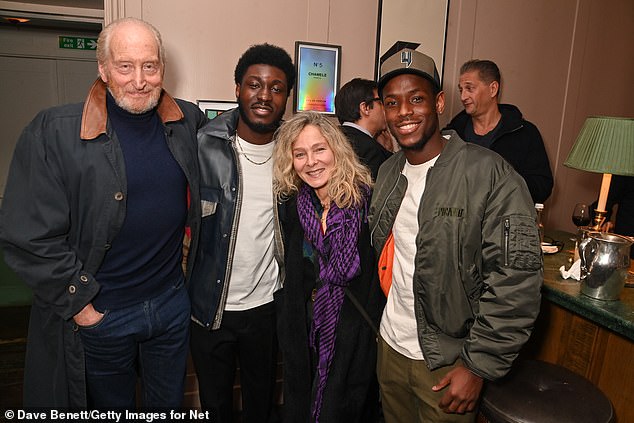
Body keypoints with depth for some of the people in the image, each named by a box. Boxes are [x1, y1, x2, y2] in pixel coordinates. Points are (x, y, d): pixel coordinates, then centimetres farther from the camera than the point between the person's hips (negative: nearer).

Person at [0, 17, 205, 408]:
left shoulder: (189, 121, -3)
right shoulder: (53, 132, -15)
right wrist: (78, 302, -12)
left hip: (173, 302, 3)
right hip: (96, 313, -2)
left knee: (170, 405, 24)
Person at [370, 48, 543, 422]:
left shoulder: (490, 174, -18)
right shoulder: (388, 172, 3)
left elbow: (517, 279, -19)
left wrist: (479, 365, -17)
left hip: (448, 364, -5)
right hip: (390, 347, 6)